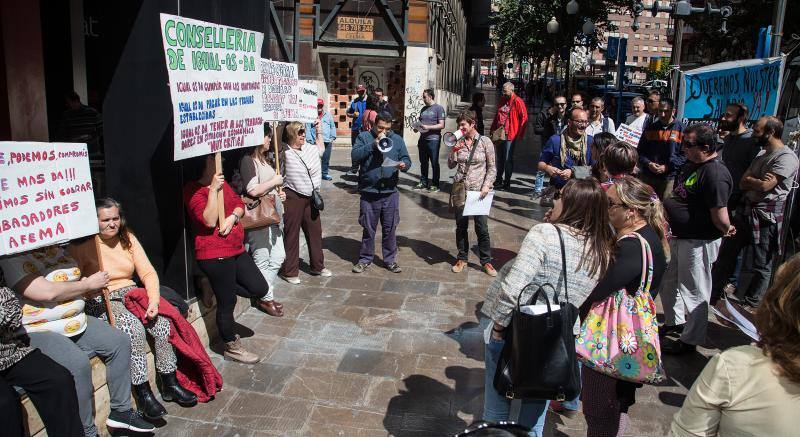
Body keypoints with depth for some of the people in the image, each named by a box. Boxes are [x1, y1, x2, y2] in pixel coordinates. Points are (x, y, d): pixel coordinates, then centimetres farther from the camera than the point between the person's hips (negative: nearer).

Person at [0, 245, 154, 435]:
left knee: (120, 342, -4)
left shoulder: (56, 249, 11)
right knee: (78, 363, -31)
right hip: (36, 332, -9)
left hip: (76, 323, 9)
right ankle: (86, 431, -15)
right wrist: (88, 284, -11)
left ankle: (120, 410, 6)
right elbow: (47, 292, -25)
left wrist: (90, 289, -3)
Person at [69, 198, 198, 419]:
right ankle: (143, 393, -21)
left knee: (162, 322, -21)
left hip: (130, 293, 5)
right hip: (101, 301, -5)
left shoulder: (127, 238, 9)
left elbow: (148, 272, 3)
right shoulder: (83, 245, -6)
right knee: (134, 328, -32)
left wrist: (154, 300, -11)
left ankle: (170, 384, -9)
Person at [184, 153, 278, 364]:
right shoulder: (192, 189, -14)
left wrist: (233, 216, -9)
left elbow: (240, 204, 12)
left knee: (260, 289, 6)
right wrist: (213, 190, -25)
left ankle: (222, 285, 27)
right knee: (227, 303, 5)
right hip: (214, 254, -8)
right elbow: (210, 221, -23)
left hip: (236, 249, 8)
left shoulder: (221, 182, 11)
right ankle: (232, 347, 23)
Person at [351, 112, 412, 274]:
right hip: (369, 192, -1)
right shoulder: (364, 137, 2)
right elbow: (355, 156, -11)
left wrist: (404, 165, -16)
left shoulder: (397, 139, 8)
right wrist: (373, 144, -18)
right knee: (368, 229, 10)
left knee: (390, 229, 9)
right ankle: (365, 259, 24)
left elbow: (407, 159, 7)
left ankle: (390, 259, 23)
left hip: (390, 193, 2)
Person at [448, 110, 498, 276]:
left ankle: (486, 261, 13)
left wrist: (487, 186, -13)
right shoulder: (458, 142, 4)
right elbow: (451, 165, 5)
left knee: (482, 228, -1)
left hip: (478, 190, -3)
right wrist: (453, 150, -11)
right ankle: (462, 258, 24)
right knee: (461, 226, 11)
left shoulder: (485, 141, -4)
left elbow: (492, 167, -2)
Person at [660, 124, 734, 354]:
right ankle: (675, 321, 43)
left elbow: (720, 216, -25)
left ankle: (690, 340, 22)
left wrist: (727, 229, -6)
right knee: (668, 283, 22)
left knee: (694, 292, 6)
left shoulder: (715, 174, -25)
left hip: (699, 242, -10)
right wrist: (666, 204, 7)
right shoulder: (691, 165, 7)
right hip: (678, 236, 10)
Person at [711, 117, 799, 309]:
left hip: (765, 217, -9)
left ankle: (751, 307, 15)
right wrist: (757, 181, -11)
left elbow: (765, 186, -21)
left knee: (758, 266, 2)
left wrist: (749, 180, -1)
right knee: (726, 255, 13)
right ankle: (712, 295, 24)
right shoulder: (761, 157, 18)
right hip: (745, 212, 9)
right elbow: (743, 183, 9)